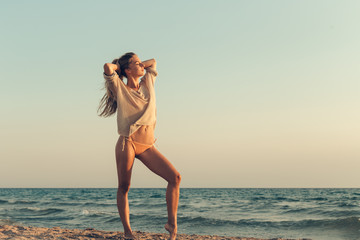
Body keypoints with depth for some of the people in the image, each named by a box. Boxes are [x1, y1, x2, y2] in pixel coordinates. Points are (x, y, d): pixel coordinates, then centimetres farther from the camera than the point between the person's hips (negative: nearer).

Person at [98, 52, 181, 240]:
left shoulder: (147, 83, 18)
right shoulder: (120, 88, 3)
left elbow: (153, 61, 34)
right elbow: (107, 67, -14)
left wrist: (141, 66, 24)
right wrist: (117, 67, 6)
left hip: (147, 147, 4)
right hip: (127, 142, -4)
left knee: (175, 177, -12)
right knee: (123, 187, -1)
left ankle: (172, 223, -8)